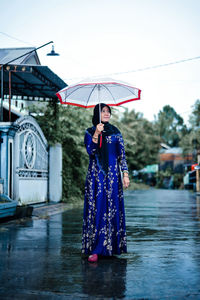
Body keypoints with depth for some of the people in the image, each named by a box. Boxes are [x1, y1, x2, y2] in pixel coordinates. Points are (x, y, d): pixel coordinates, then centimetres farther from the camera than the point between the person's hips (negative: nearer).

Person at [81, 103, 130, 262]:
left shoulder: (116, 132, 11)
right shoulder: (89, 132, 7)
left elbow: (122, 155, 9)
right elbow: (90, 151, -8)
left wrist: (125, 174, 1)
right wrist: (96, 134, -19)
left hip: (113, 175, 2)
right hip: (95, 175, -2)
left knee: (113, 209, -1)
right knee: (96, 209, -8)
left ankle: (113, 246, 8)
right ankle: (94, 250, -8)